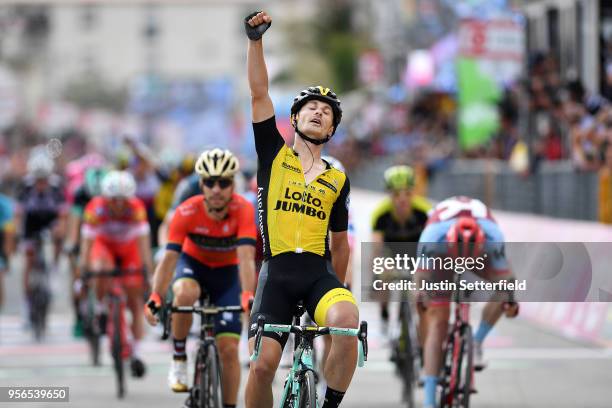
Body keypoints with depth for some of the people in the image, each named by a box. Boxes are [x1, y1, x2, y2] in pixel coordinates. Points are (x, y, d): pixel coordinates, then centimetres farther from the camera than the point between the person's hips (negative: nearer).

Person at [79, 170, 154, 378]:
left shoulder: (136, 208, -32)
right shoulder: (96, 208, -32)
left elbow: (143, 237, -37)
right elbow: (88, 239, -34)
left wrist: (146, 265, -47)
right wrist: (84, 266, -43)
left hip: (129, 248, 1)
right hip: (105, 244, 0)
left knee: (135, 302, -4)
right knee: (102, 272, -36)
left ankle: (135, 354, 3)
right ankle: (101, 310, -9)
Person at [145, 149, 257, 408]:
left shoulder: (243, 210, -29)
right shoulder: (187, 212, -28)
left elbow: (246, 258, -39)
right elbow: (169, 259, -32)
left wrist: (247, 296, -55)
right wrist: (155, 297, -47)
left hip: (227, 272, 0)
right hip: (193, 264, 0)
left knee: (229, 348, -9)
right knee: (186, 293, -37)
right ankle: (179, 360, -17)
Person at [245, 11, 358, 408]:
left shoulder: (338, 179, 16)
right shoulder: (274, 156, 12)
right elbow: (259, 93, 2)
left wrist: (337, 290, 25)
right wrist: (255, 39, -7)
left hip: (320, 272, 1)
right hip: (277, 271, -1)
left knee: (347, 318, -32)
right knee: (262, 365, -14)